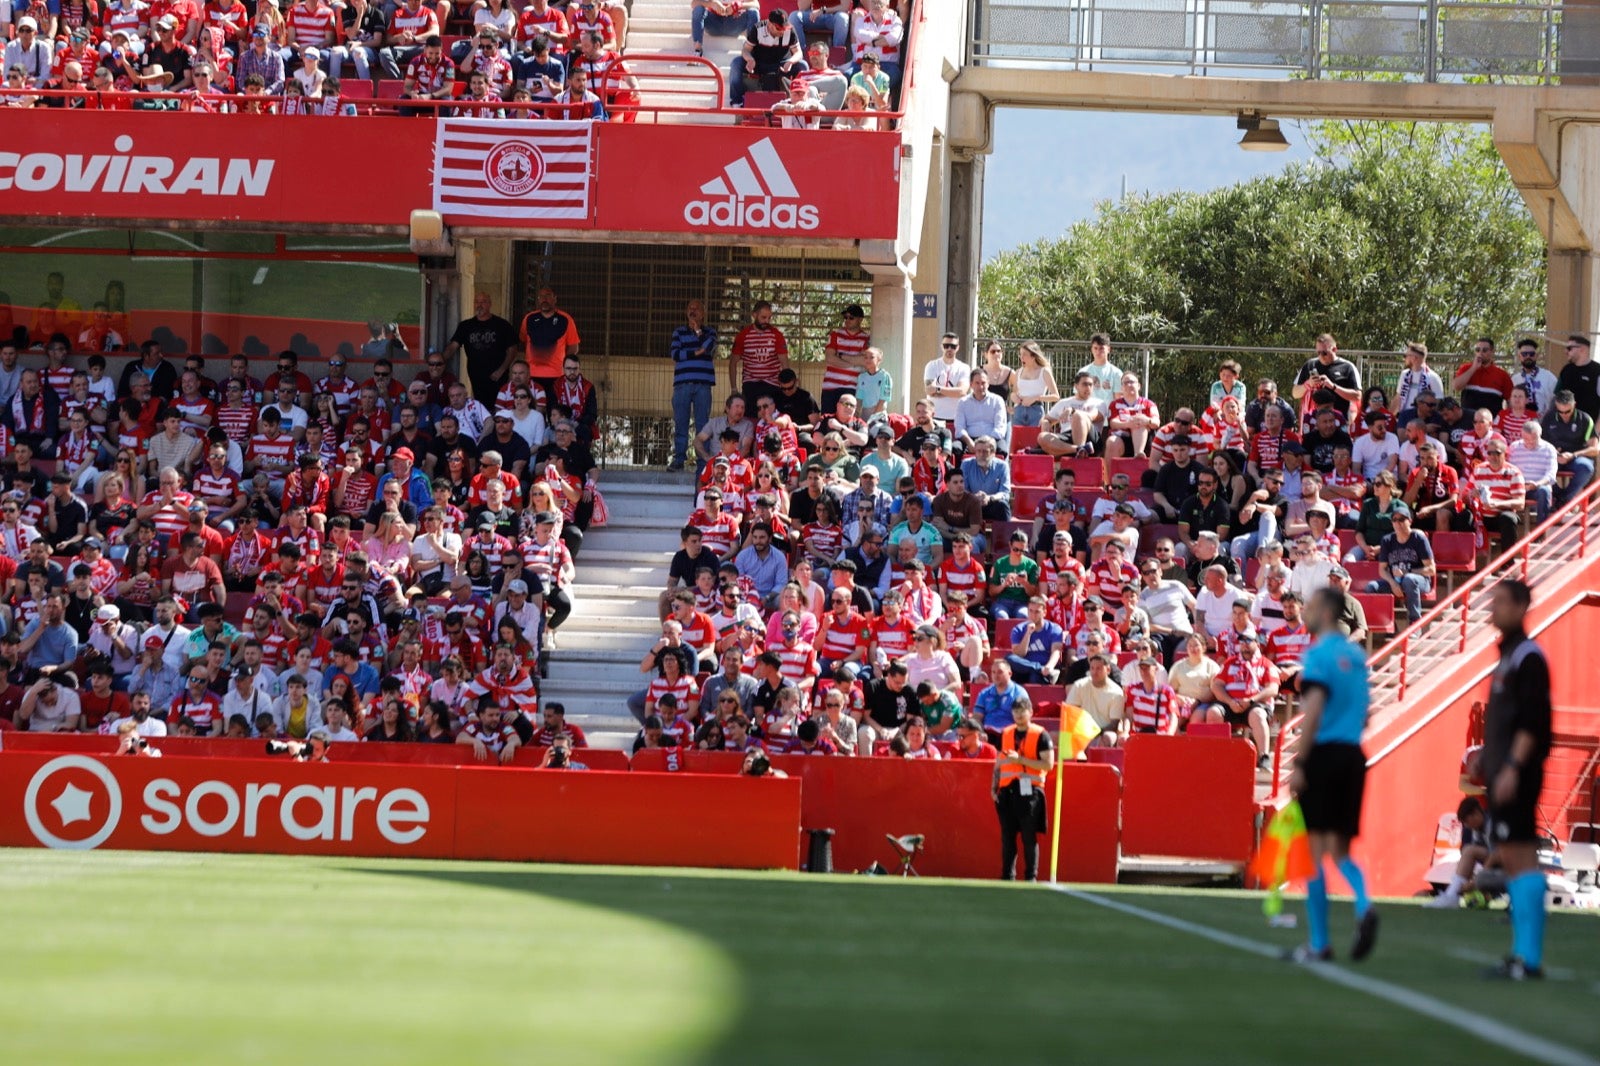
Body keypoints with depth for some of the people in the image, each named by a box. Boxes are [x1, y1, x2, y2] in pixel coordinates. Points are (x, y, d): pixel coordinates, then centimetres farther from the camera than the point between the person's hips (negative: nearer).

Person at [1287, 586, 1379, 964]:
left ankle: (1319, 943, 2)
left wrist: (1298, 764, -15)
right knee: (1339, 850, 13)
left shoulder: (1318, 655, -10)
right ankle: (1364, 906, -15)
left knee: (1314, 850, 0)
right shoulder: (1357, 655, 13)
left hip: (1322, 753, -7)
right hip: (1353, 756, 7)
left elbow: (1313, 712, -17)